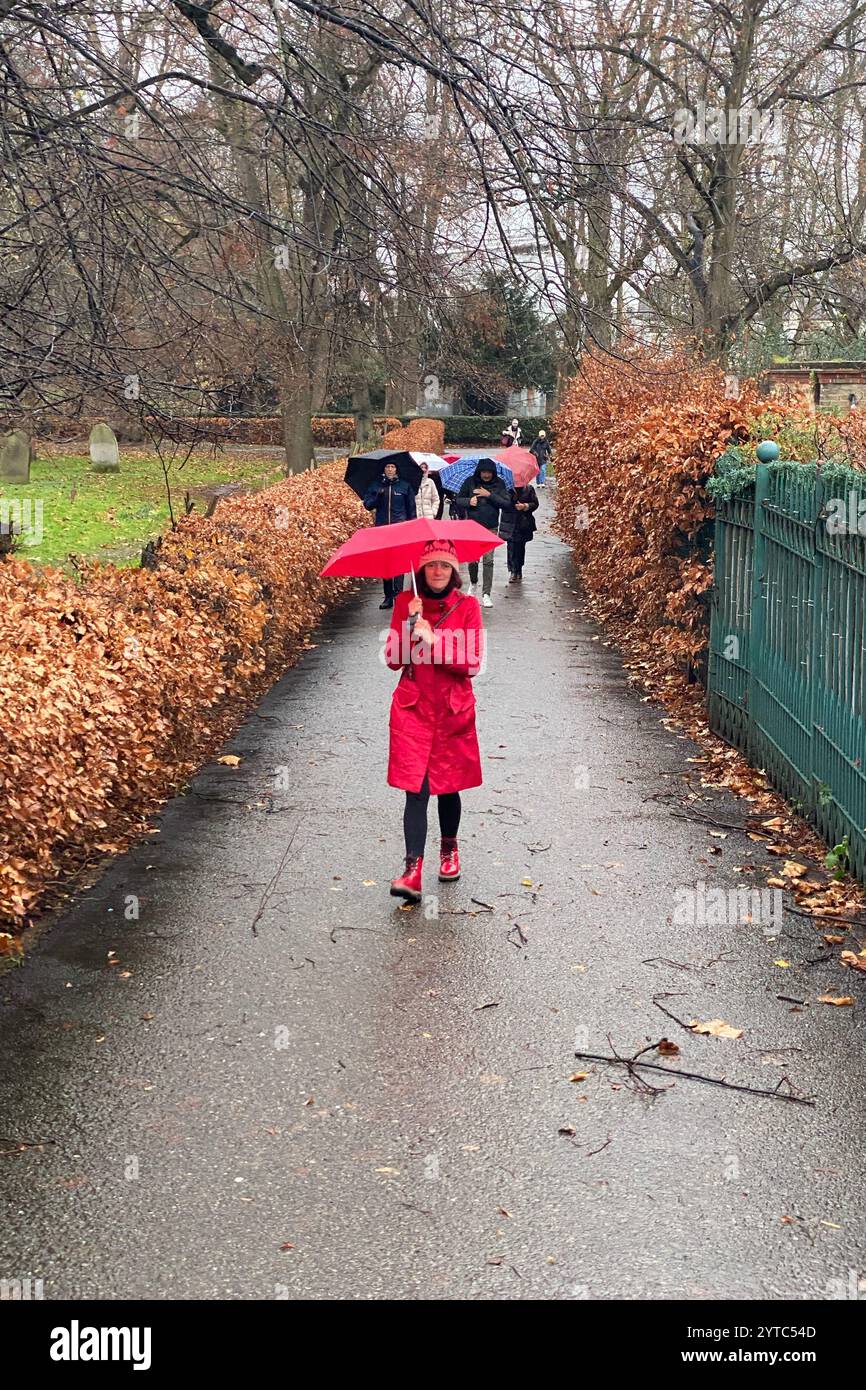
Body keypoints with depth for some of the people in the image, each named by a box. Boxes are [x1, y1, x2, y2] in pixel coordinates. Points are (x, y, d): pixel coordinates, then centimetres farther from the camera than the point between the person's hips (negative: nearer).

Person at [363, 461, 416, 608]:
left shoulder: (404, 486, 7)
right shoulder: (375, 486, 10)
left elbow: (411, 507, 10)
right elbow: (367, 504, 4)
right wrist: (378, 497, -14)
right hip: (382, 529, 2)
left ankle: (398, 594, -17)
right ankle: (388, 597, 9)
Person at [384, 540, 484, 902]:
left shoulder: (467, 606, -1)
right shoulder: (405, 603, 3)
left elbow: (472, 664, -8)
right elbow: (393, 660, -2)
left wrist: (433, 640, -16)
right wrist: (410, 625, -16)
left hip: (454, 710, 0)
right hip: (413, 708, 0)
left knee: (448, 786, 10)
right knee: (416, 789, -8)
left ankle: (449, 849, 36)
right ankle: (413, 870, -12)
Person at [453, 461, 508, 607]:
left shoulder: (499, 484, 0)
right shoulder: (470, 482, 0)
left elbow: (506, 503, -7)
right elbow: (458, 500, 7)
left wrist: (489, 495, -16)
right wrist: (468, 501, -14)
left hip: (491, 528, 0)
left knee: (488, 560, -5)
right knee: (473, 559, -1)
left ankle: (486, 594, 1)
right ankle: (473, 583, 30)